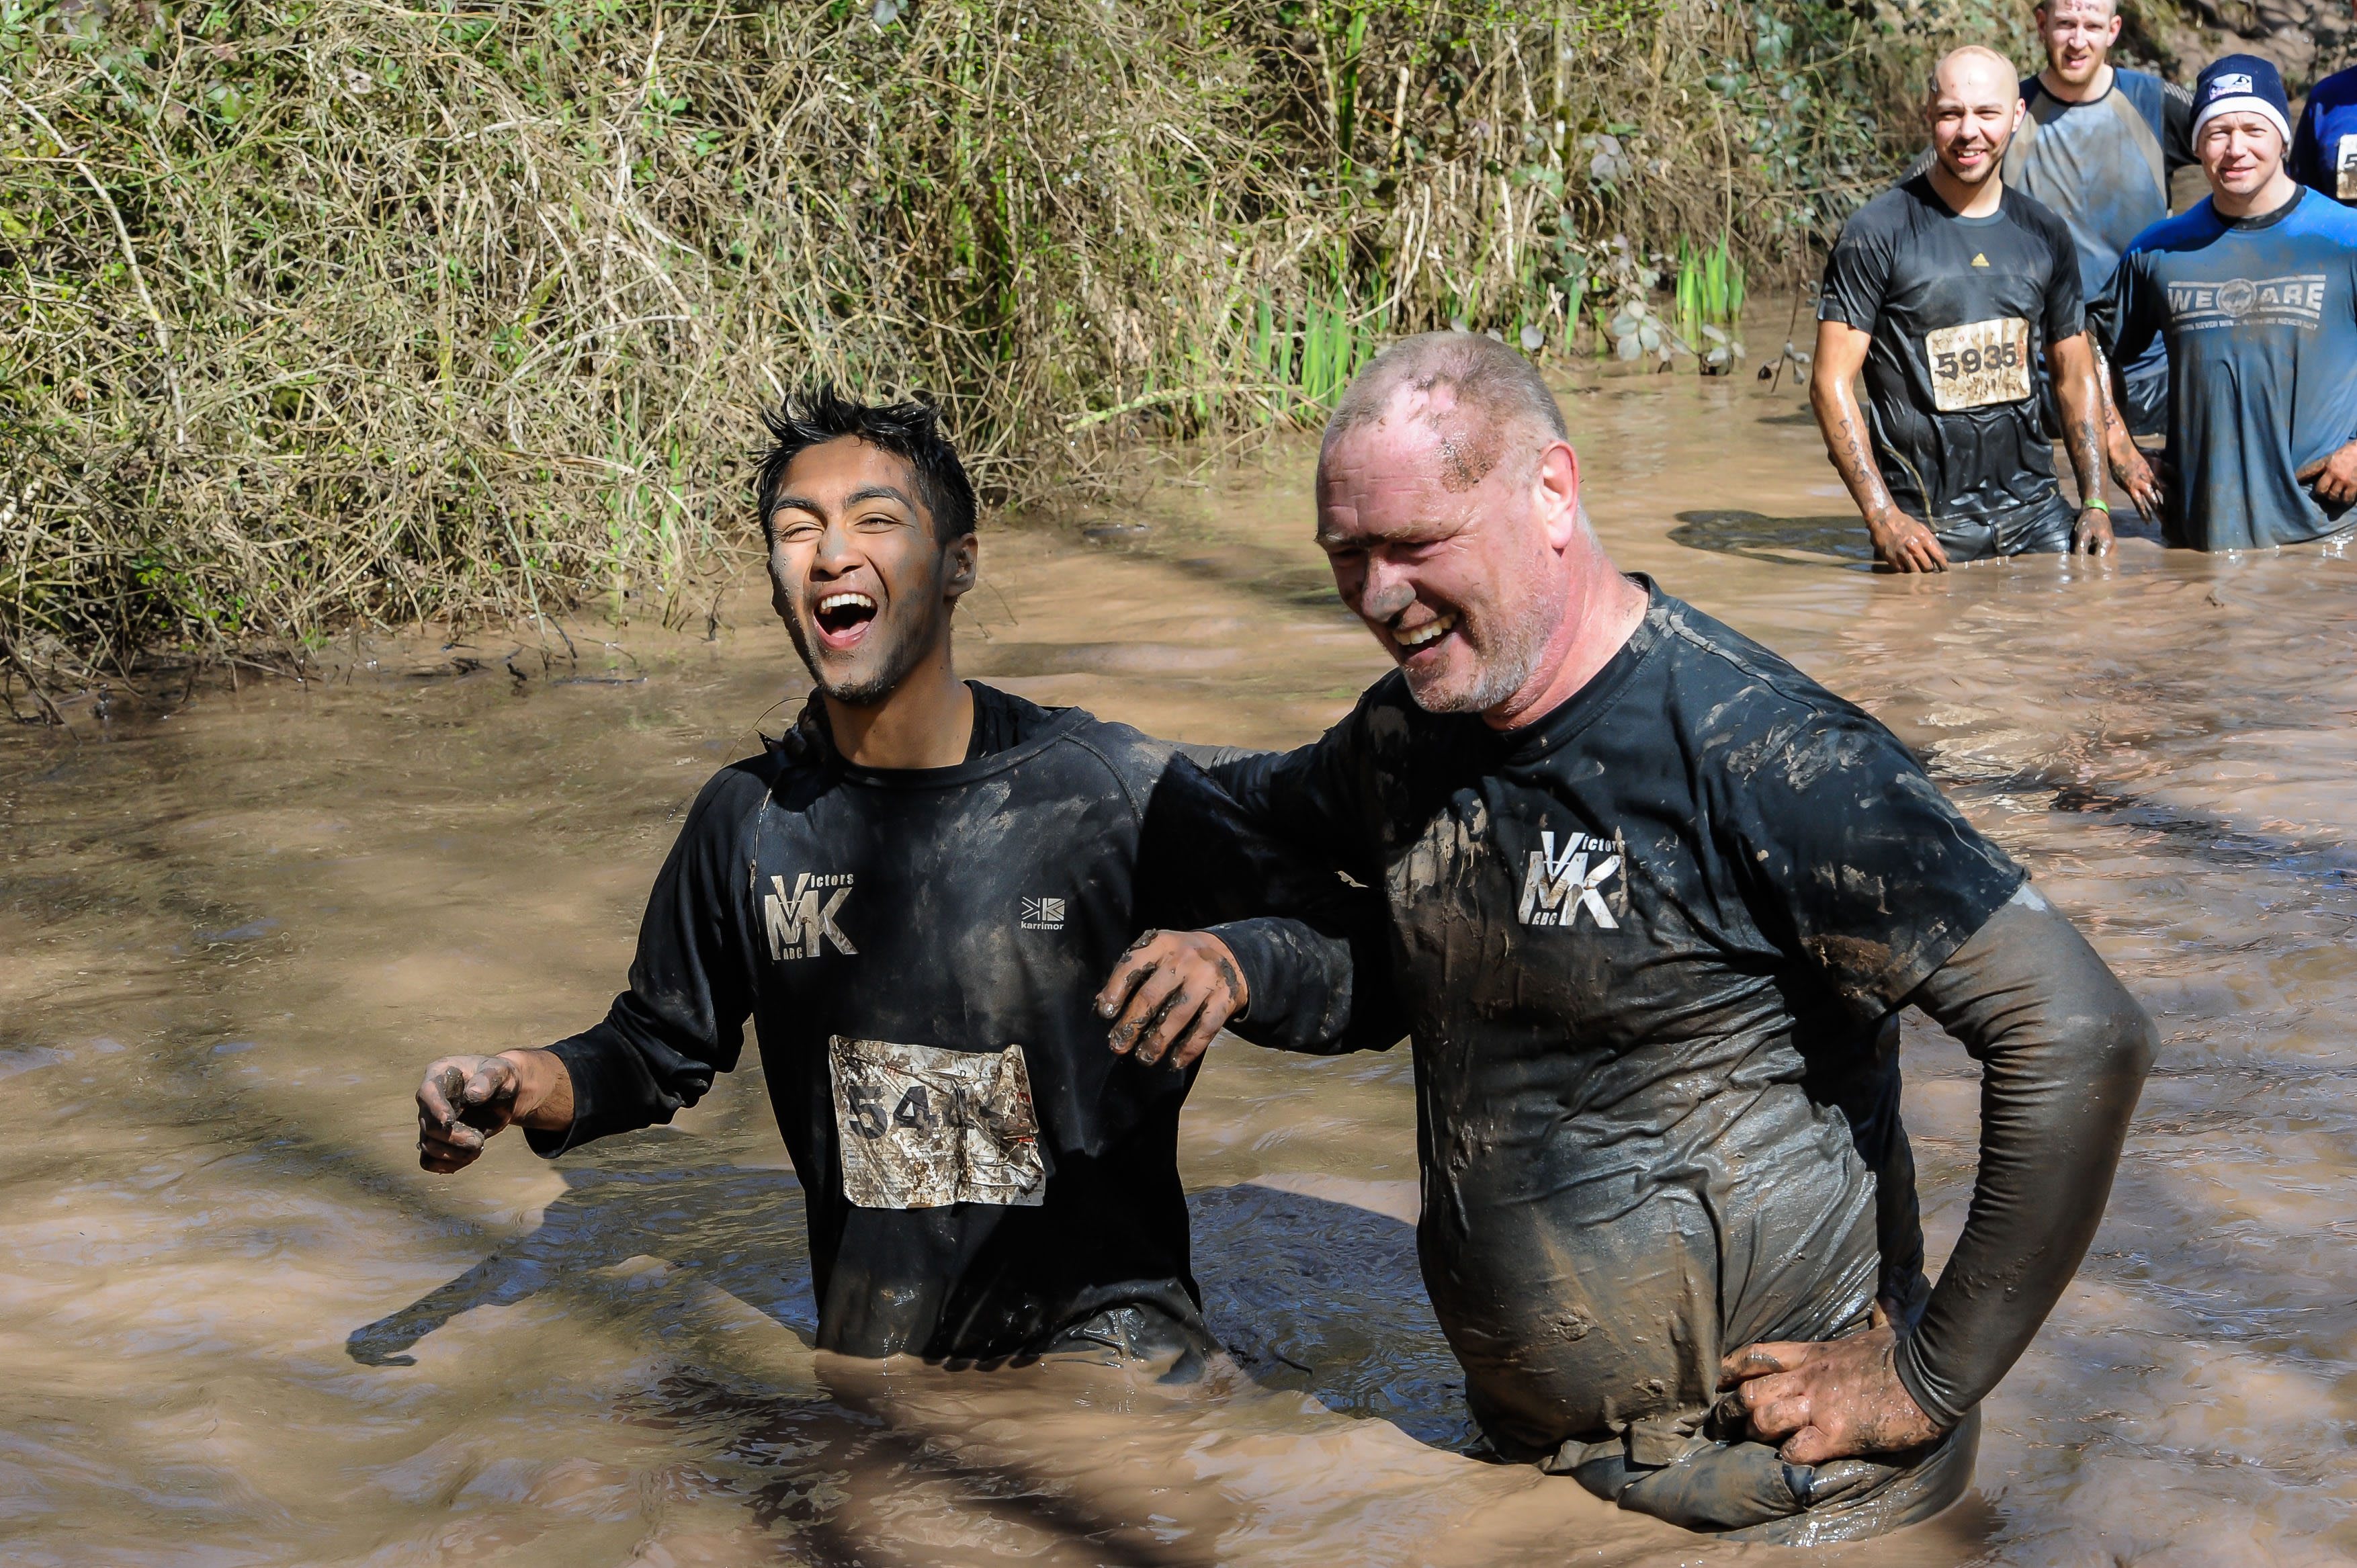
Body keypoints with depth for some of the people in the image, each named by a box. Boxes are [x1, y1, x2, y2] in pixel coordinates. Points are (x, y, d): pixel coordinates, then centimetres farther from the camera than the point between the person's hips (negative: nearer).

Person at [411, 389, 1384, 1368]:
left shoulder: (1115, 790, -10)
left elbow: (1352, 975, -7)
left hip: (1099, 1325, -3)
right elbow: (662, 1047, 15)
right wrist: (525, 1085, -5)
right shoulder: (750, 820, 1)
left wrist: (1236, 964, -28)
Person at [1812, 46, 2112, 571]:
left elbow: (2075, 375, 16)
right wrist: (1884, 518, -17)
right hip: (1927, 528, -4)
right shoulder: (1877, 233, -7)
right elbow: (1831, 384, -9)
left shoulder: (2044, 235, 9)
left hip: (2036, 511, 4)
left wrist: (2095, 503, 5)